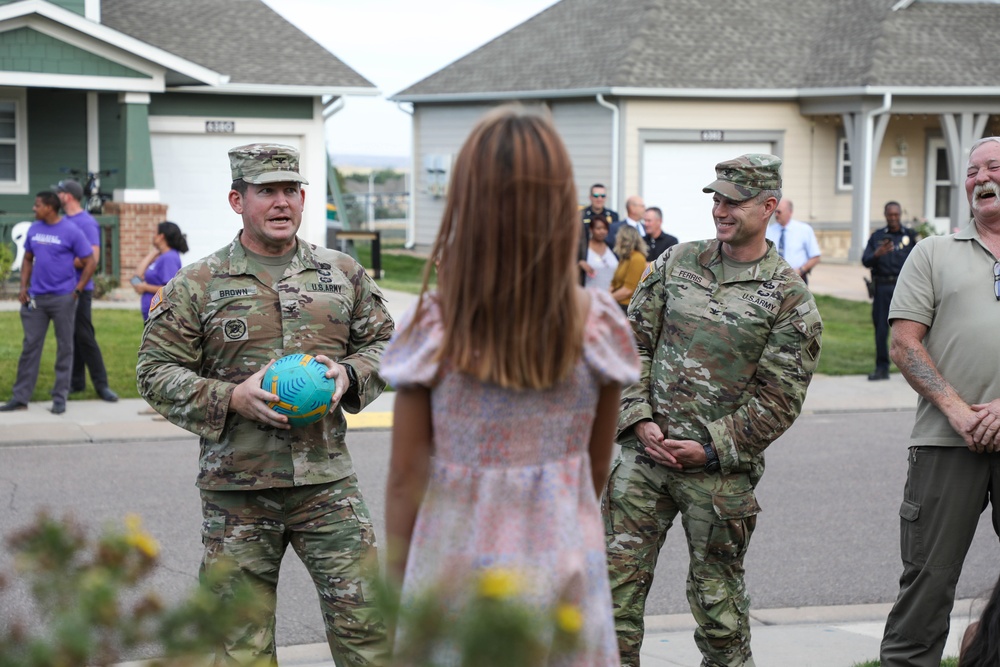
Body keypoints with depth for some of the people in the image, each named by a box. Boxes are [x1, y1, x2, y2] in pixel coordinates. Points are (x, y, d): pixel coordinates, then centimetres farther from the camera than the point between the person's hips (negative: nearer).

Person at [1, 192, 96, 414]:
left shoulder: (71, 232, -8)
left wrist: (77, 291, -9)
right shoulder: (33, 230, 6)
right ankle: (21, 397, 10)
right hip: (35, 298, 4)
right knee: (30, 346, 5)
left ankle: (60, 398, 10)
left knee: (64, 347, 3)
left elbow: (90, 263, -5)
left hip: (62, 298, -4)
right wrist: (23, 287, 6)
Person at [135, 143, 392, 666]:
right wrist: (231, 398, -15)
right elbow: (155, 372, -1)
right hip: (237, 491, -1)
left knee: (364, 617, -1)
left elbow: (383, 342, 17)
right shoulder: (196, 286, 0)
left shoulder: (343, 274, 9)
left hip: (327, 483, 2)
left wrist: (349, 374, -5)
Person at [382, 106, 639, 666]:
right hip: (563, 568, 1)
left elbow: (405, 478, -7)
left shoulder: (432, 330, -13)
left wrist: (398, 576, 7)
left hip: (457, 564, -1)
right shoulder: (596, 328, -9)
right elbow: (598, 466, 3)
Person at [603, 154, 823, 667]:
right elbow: (634, 343, 9)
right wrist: (639, 418, -4)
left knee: (717, 597, 8)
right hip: (643, 452, 3)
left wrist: (712, 448, -11)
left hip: (719, 470, -3)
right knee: (617, 582, 3)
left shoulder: (788, 297, -4)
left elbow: (779, 397, -6)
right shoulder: (675, 263, 7)